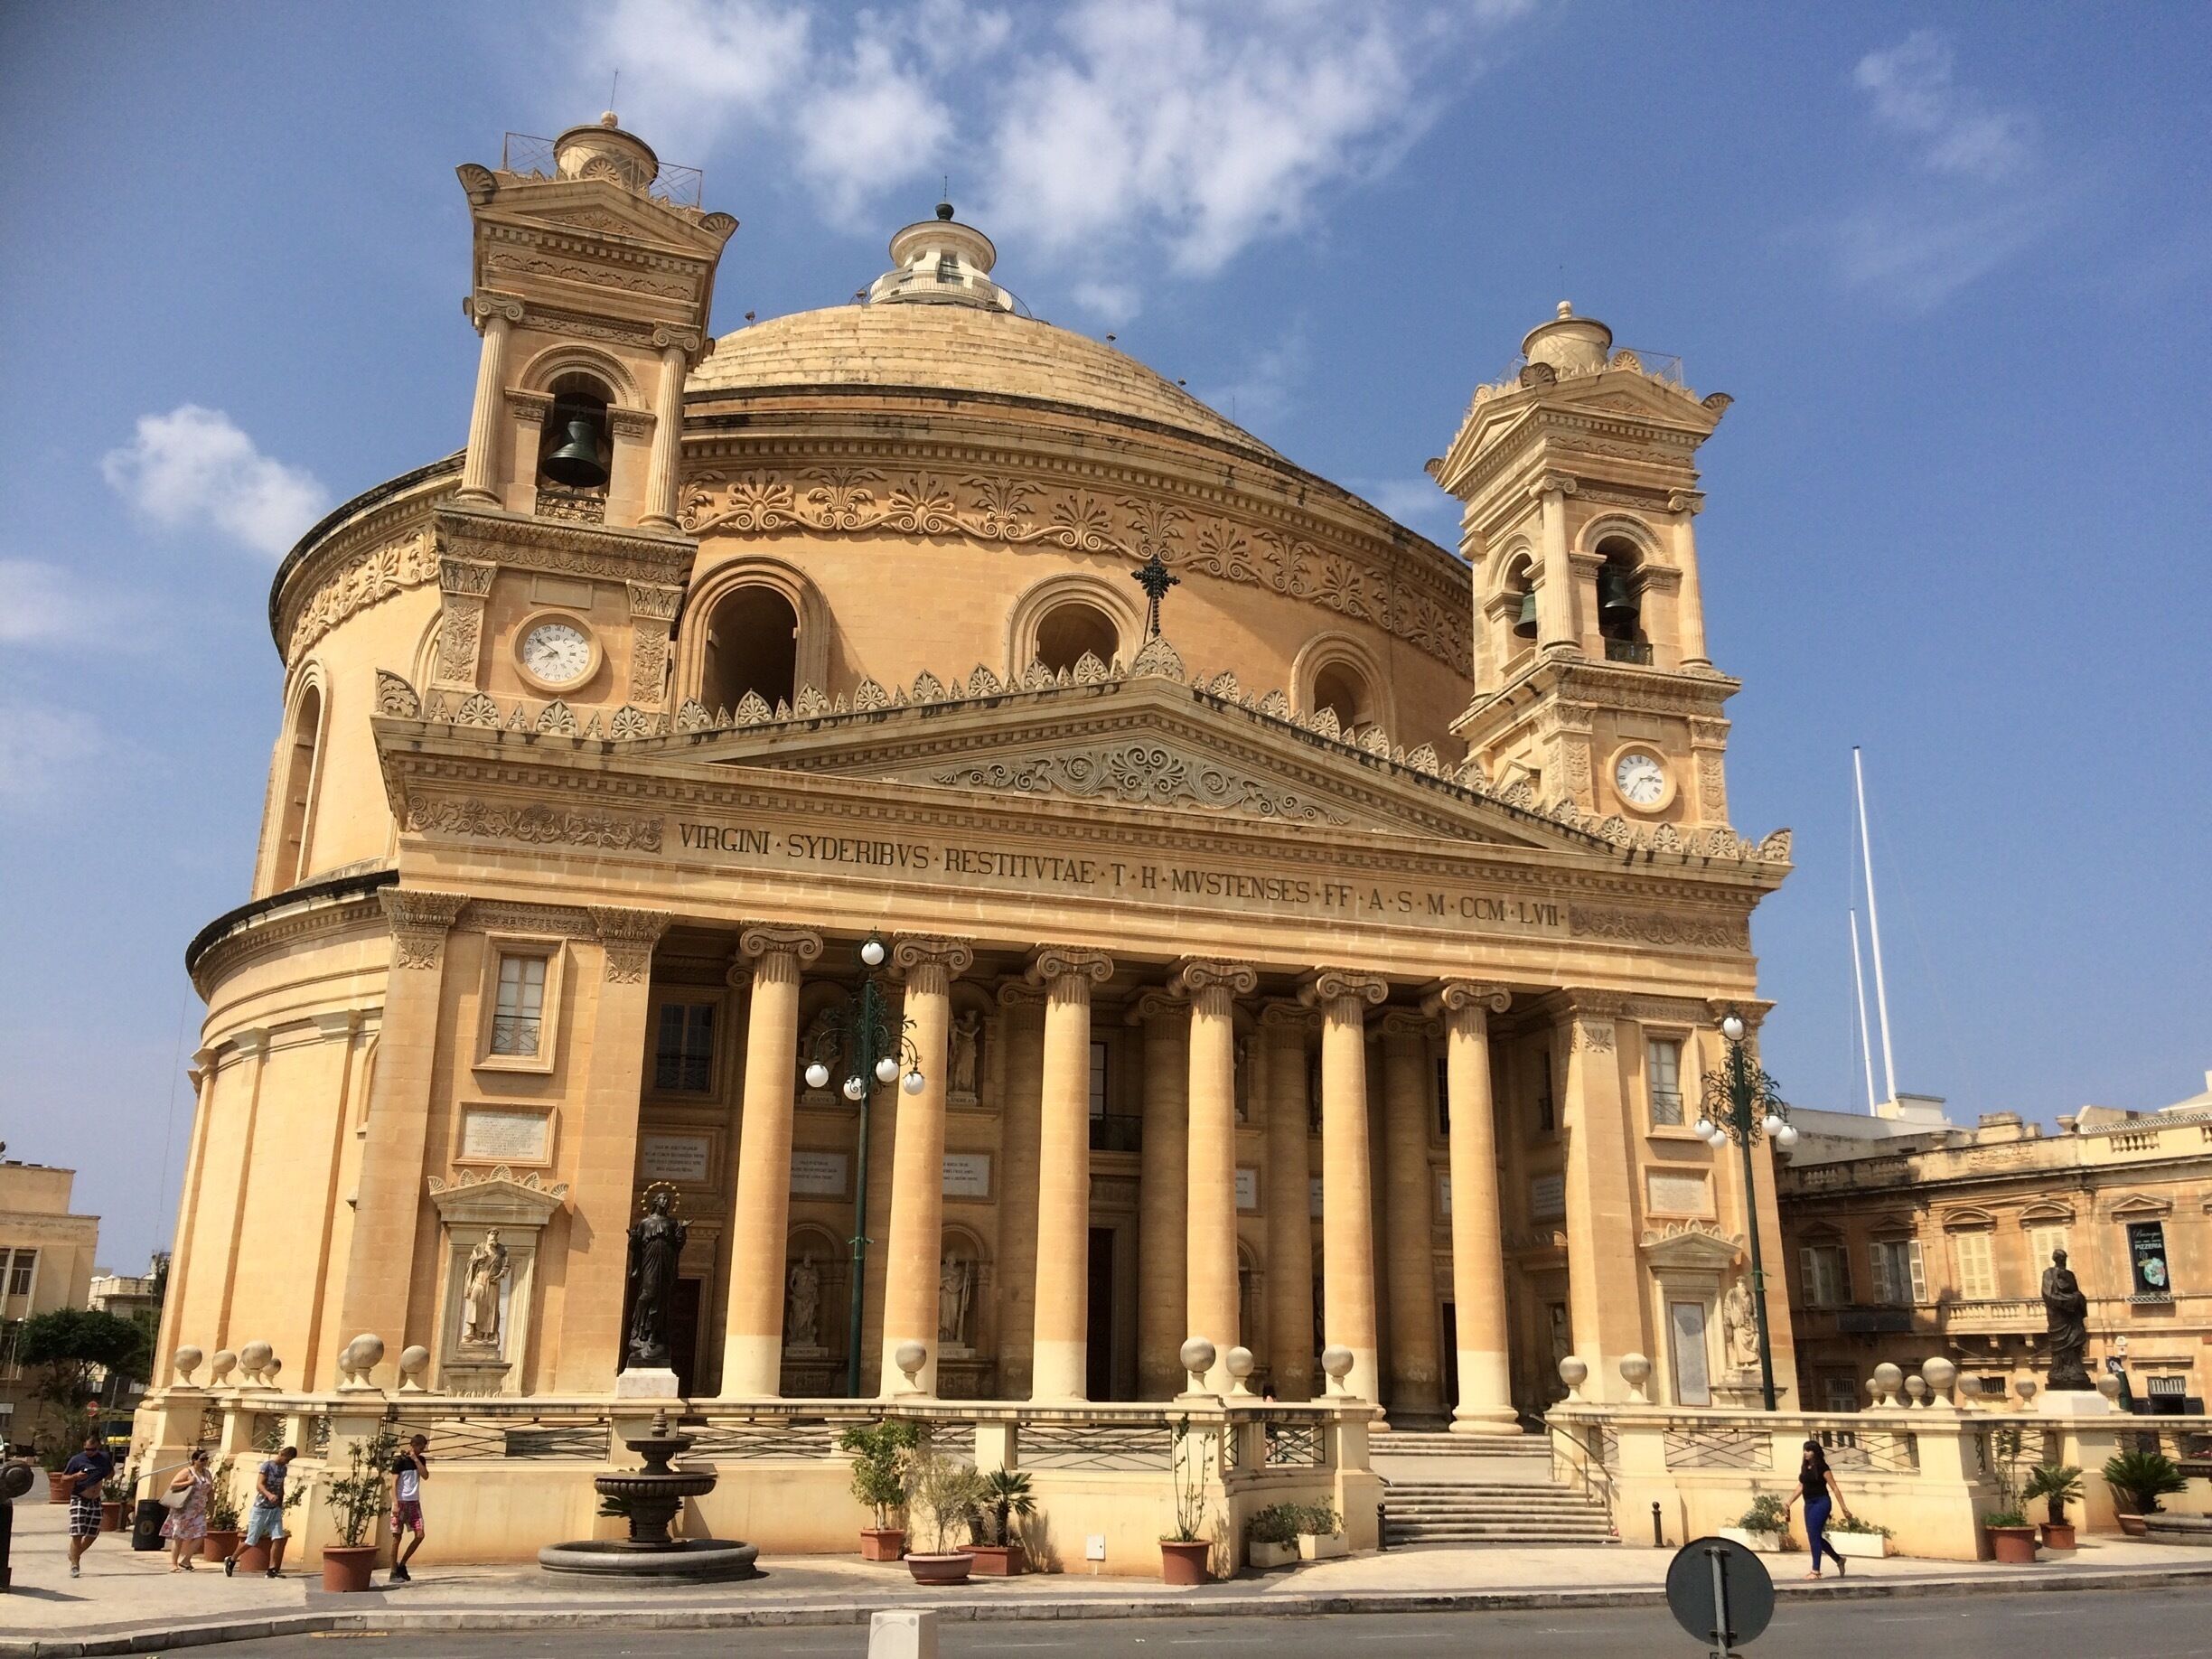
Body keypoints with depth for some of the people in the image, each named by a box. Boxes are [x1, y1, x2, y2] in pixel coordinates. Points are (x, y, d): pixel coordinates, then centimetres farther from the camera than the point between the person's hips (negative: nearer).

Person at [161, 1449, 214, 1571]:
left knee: (200, 1536, -4)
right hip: (184, 1510, -6)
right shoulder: (187, 1472, -9)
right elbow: (172, 1485, -16)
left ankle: (185, 1561, 9)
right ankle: (173, 1563, 8)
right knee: (179, 1536, 0)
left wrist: (212, 1488, 2)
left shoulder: (207, 1474, 11)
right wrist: (188, 1483, -22)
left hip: (199, 1511, 6)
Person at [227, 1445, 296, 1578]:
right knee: (251, 1541, 3)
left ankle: (272, 1570, -6)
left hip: (275, 1510, 6)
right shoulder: (267, 1466, -12)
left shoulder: (284, 1469, 10)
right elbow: (259, 1485, -23)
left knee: (278, 1539, -10)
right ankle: (231, 1560, 29)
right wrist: (269, 1495, -41)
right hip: (261, 1509, -6)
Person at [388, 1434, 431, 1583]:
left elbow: (426, 1476, -3)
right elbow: (394, 1483, -10)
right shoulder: (400, 1461, -7)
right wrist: (395, 1503, -18)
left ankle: (401, 1565, 12)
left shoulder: (420, 1460, 11)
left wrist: (416, 1459, -8)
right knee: (397, 1537, -3)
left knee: (420, 1535, -2)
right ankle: (394, 1572, 4)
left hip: (415, 1502, 6)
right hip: (401, 1502, -6)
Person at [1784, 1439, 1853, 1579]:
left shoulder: (1822, 1467, -9)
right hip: (1809, 1504, 8)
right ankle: (1839, 1560, 30)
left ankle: (1816, 1570, -5)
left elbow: (1834, 1488, -9)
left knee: (1813, 1535, -11)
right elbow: (1800, 1487, 15)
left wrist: (1844, 1507, -11)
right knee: (1815, 1536, 11)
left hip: (1821, 1503, -8)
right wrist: (1789, 1504, 11)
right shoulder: (1804, 1467, 10)